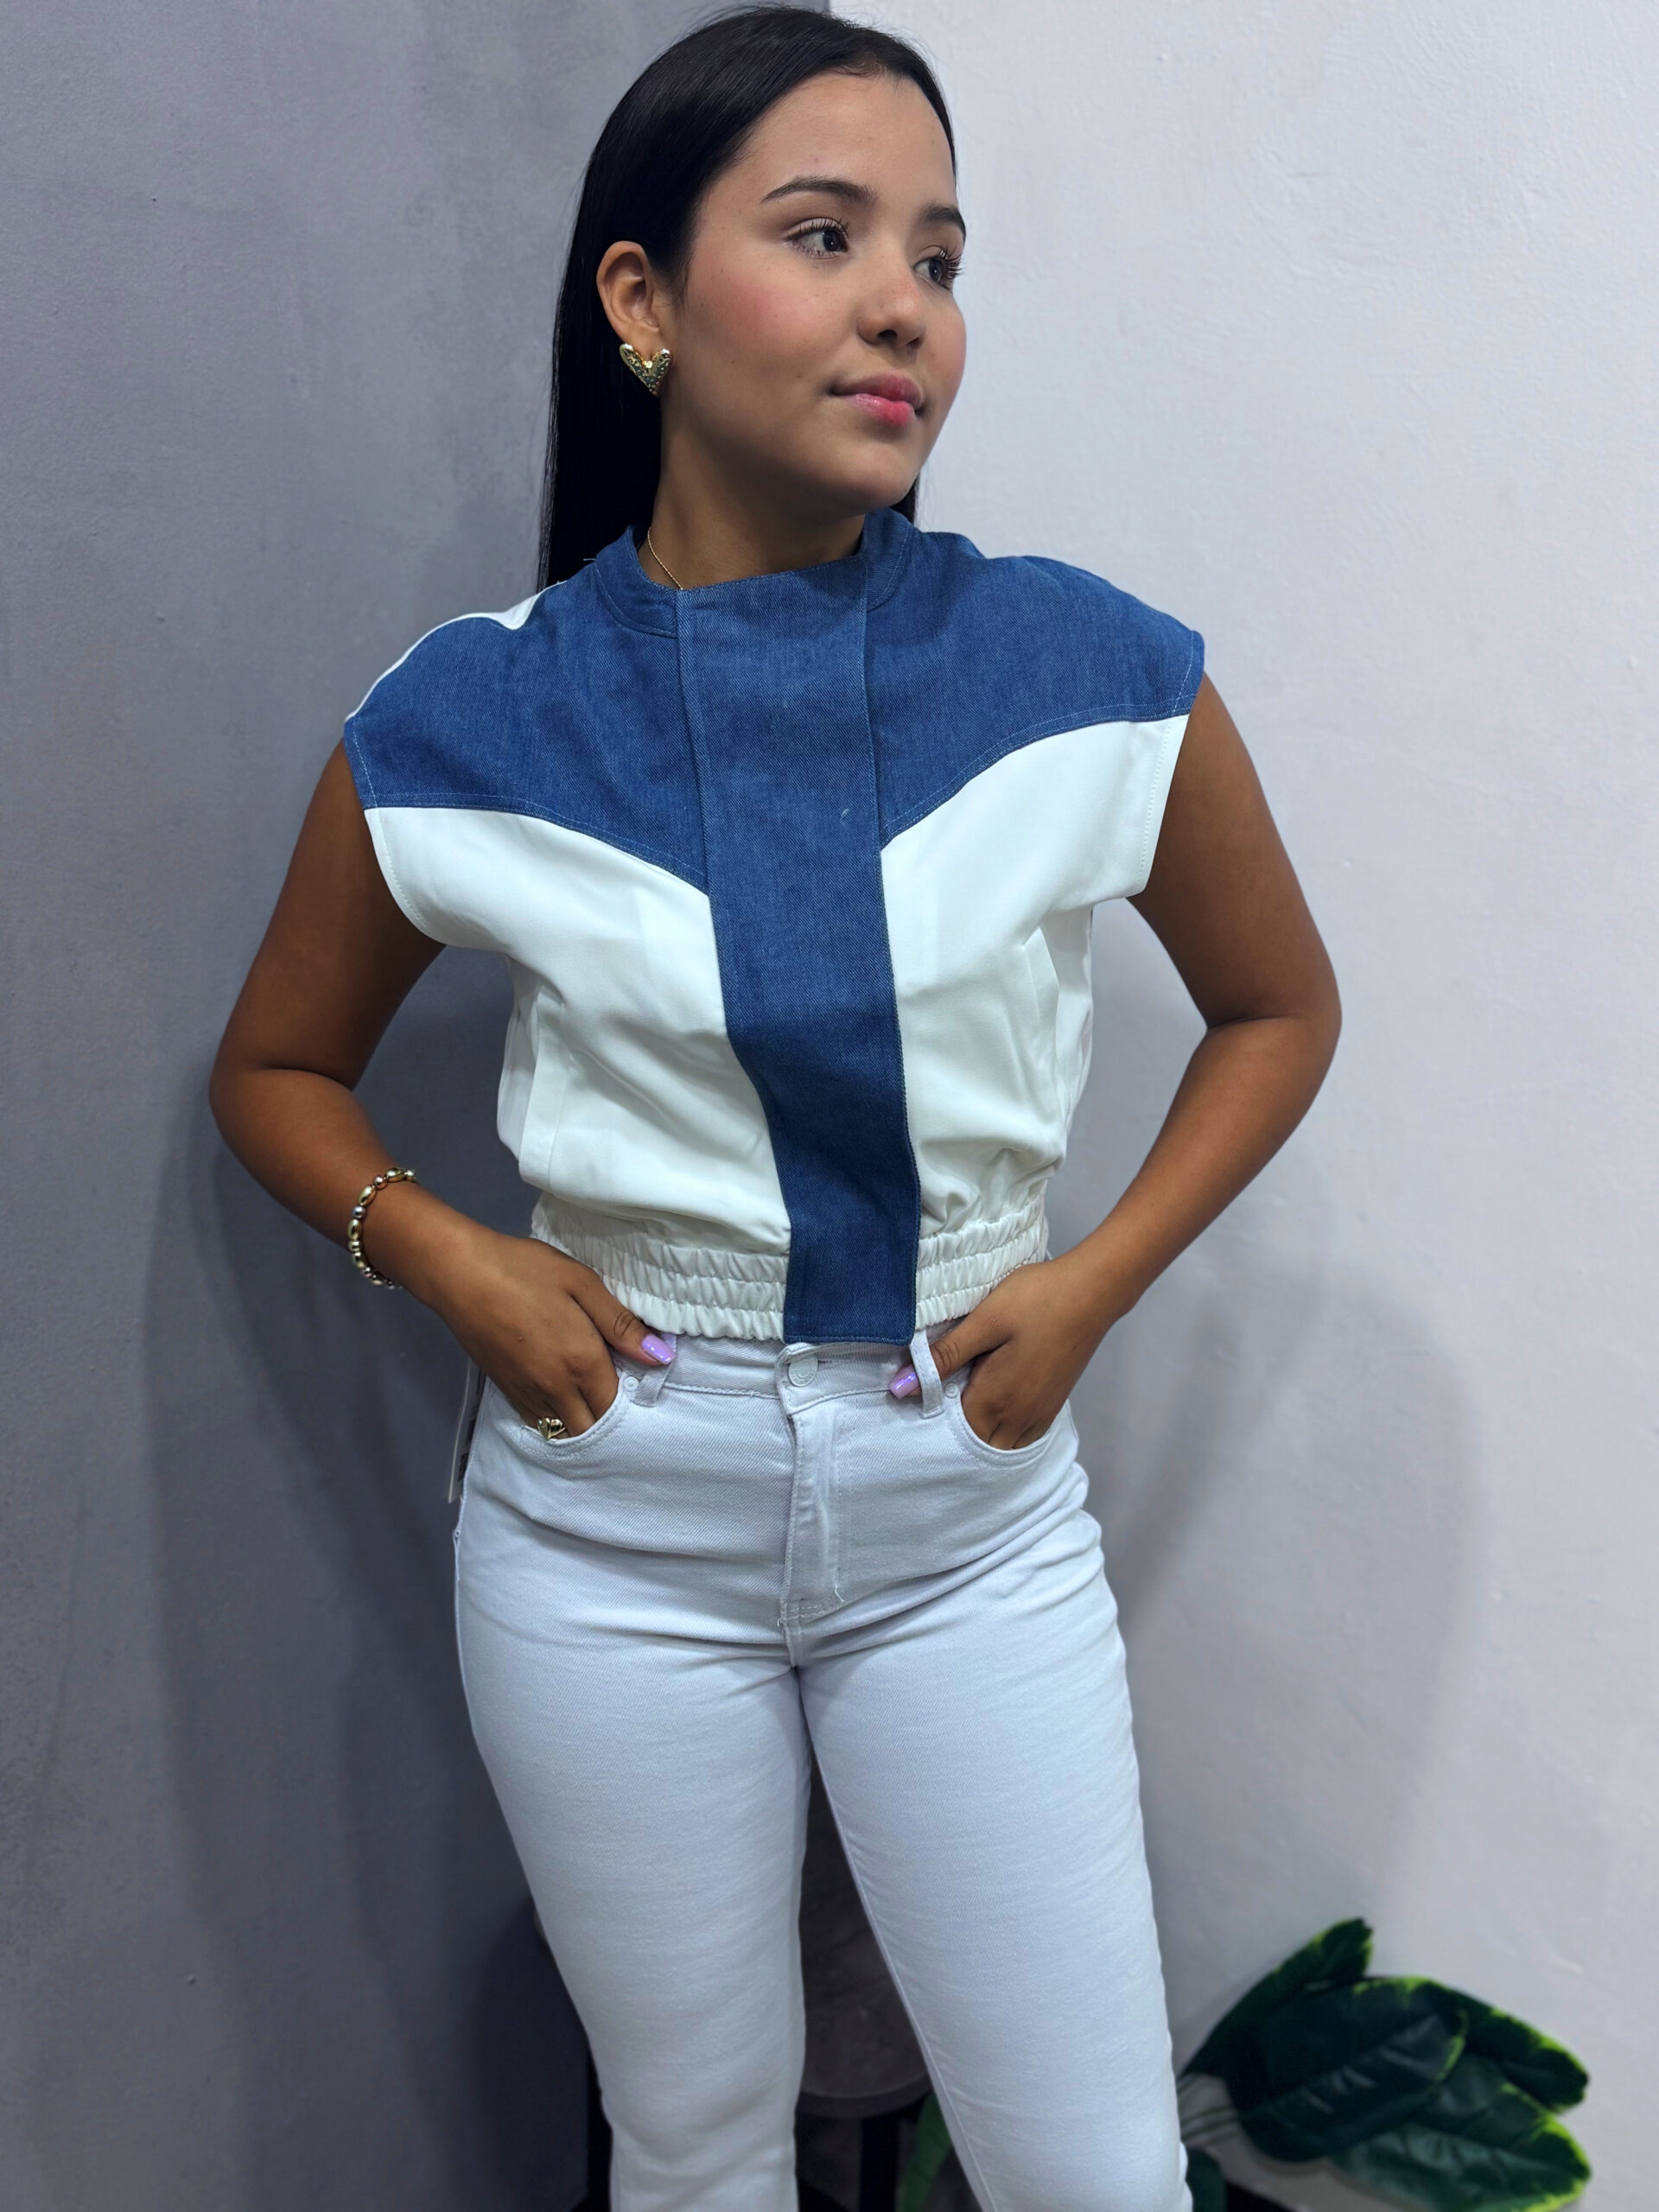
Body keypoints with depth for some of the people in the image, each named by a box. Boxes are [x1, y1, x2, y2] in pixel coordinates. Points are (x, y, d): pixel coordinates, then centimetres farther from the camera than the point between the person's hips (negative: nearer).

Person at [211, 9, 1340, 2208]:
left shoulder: (1098, 681, -10)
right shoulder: (462, 730, -9)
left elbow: (1279, 1004, 7)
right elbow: (277, 1069, 8)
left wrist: (1096, 1279, -6)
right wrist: (444, 1253, -10)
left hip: (974, 1503, 0)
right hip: (616, 1513, 1)